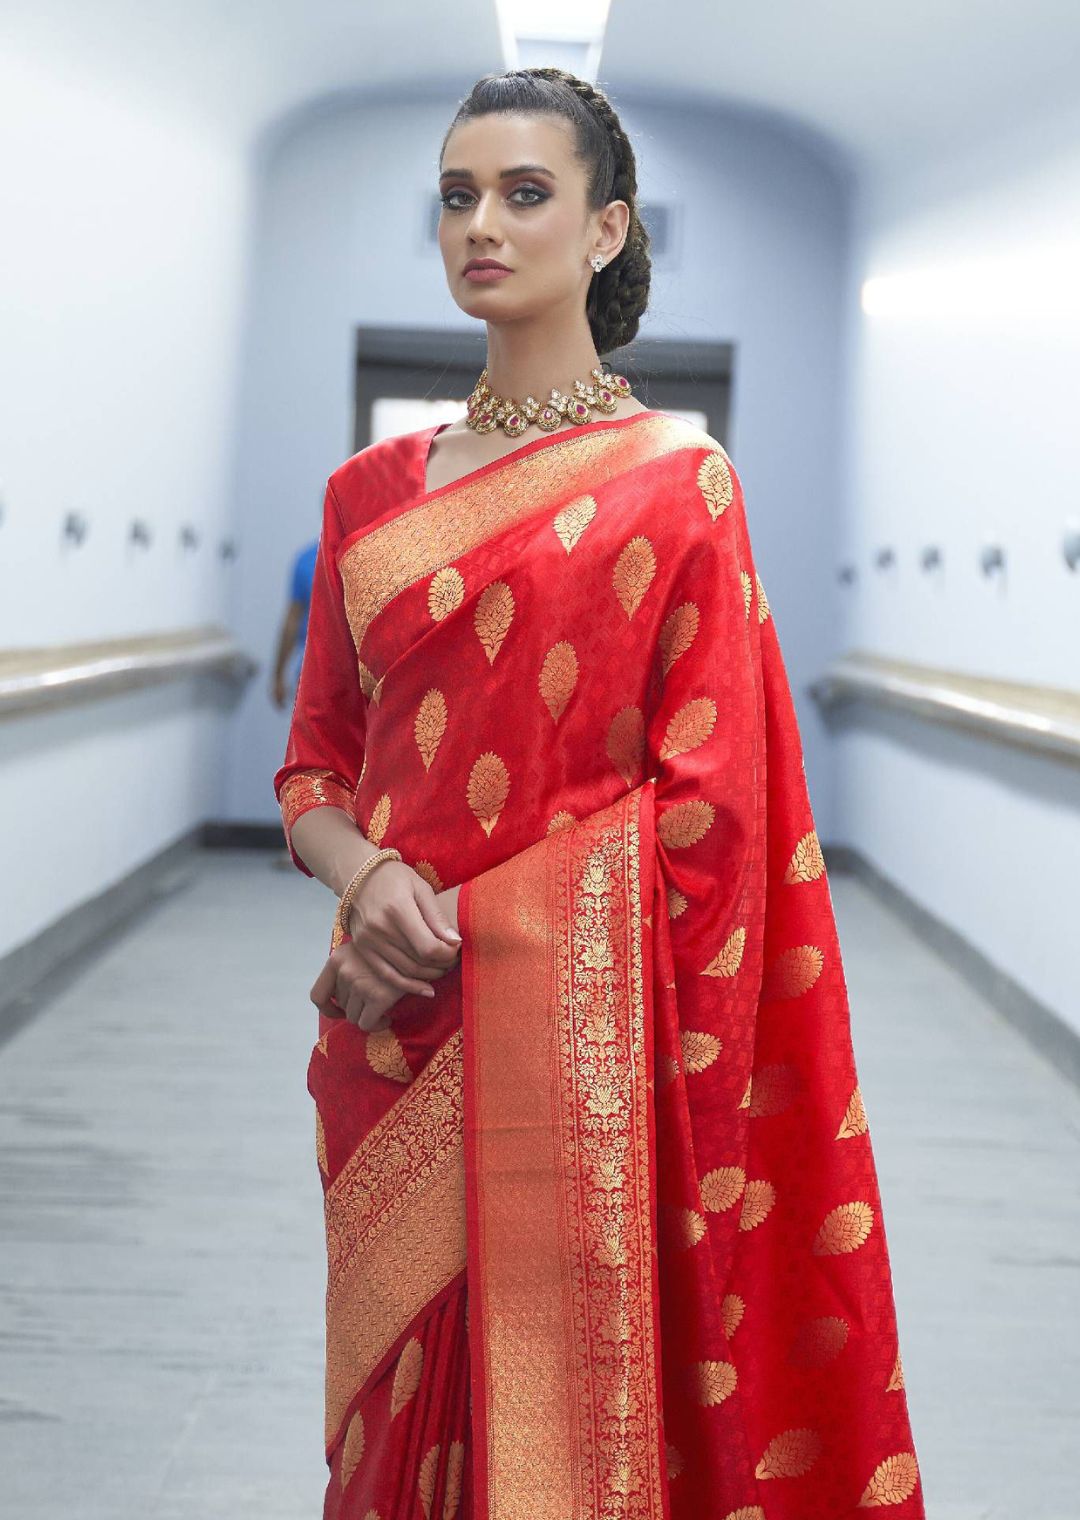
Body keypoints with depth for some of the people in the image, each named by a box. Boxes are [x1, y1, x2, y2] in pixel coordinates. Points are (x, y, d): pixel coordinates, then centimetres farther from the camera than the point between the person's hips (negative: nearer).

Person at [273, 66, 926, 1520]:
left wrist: (454, 935, -12)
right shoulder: (375, 489, 11)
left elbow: (705, 800, -8)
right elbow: (316, 763, 12)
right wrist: (366, 878, -10)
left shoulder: (675, 477, -3)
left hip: (576, 1039, -4)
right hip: (391, 1052, 5)